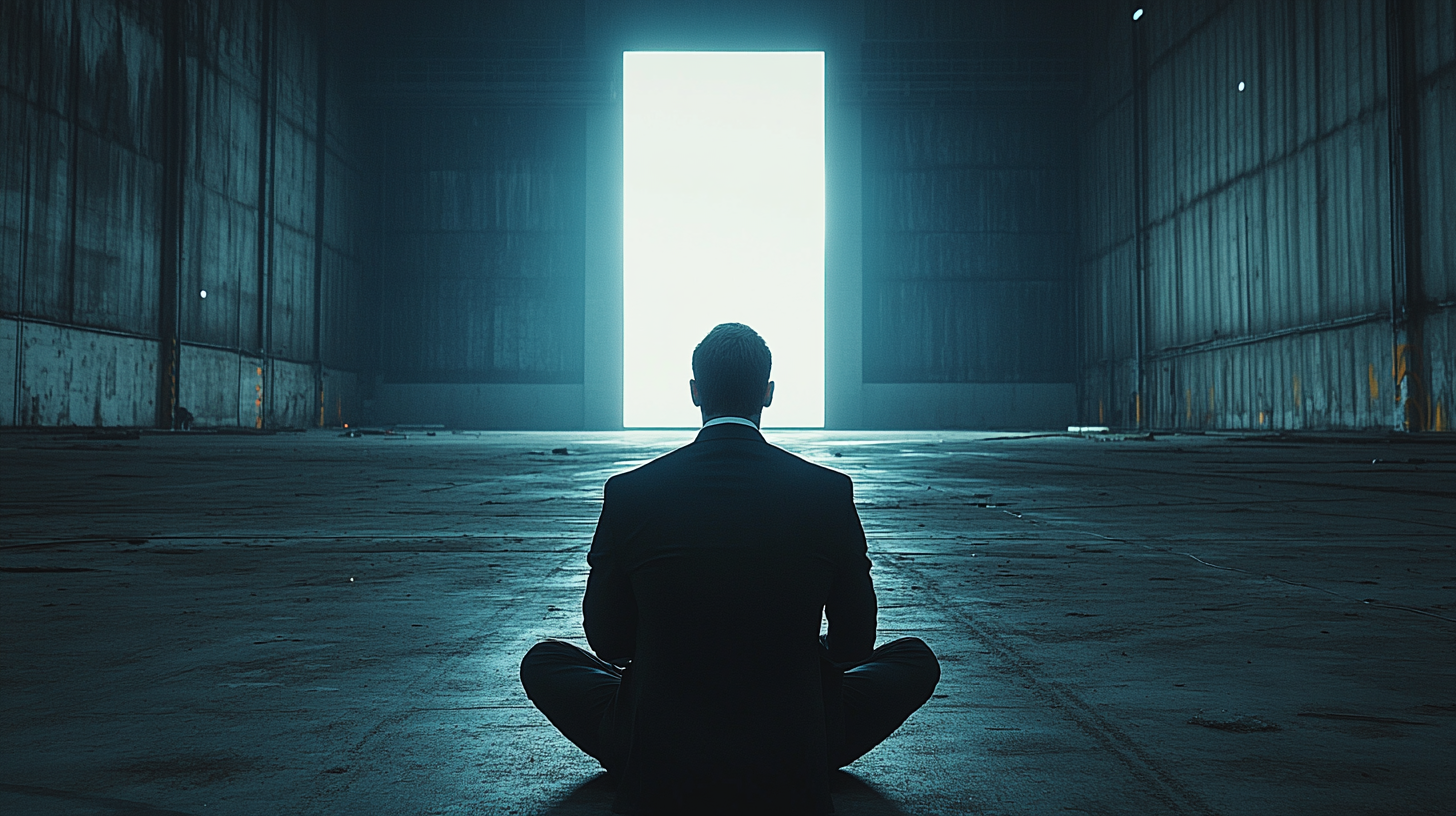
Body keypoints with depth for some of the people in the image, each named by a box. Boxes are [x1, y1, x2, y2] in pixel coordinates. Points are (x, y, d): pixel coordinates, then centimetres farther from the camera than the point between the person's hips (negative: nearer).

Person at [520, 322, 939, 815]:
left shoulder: (627, 493, -9)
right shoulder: (830, 492, -9)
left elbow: (607, 641, 2)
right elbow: (855, 645, 2)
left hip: (655, 770, 1)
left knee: (543, 661, 25)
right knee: (916, 658, 22)